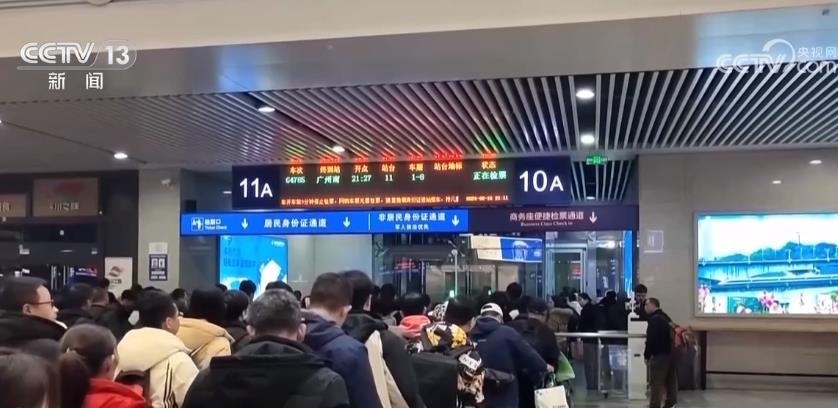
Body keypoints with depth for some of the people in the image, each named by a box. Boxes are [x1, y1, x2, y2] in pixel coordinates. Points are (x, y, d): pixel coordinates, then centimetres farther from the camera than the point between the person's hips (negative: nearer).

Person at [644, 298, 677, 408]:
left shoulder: (654, 319, -14)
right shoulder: (665, 317, 15)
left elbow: (650, 339, -19)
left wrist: (647, 355, -9)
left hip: (659, 355, -10)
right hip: (670, 353, 10)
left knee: (655, 383, -4)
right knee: (671, 381, 13)